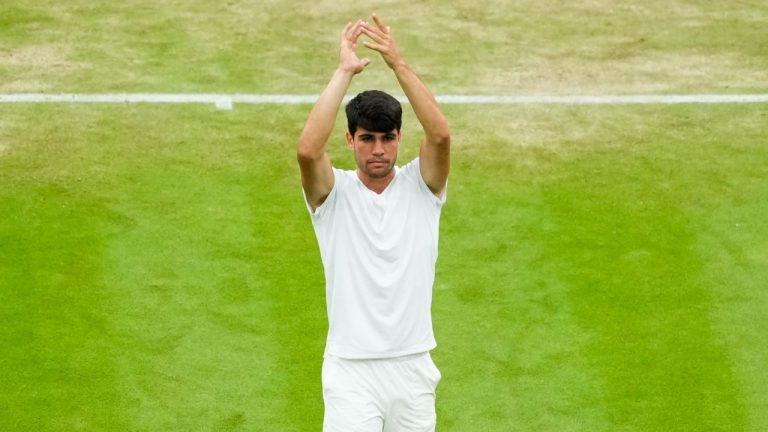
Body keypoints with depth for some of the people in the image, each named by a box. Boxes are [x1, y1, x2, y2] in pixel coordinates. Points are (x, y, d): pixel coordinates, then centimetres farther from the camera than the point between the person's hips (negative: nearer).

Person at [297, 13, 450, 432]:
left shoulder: (420, 186, 3)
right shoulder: (334, 193, -1)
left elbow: (440, 135, -17)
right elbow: (307, 150, -23)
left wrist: (398, 63, -22)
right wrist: (344, 71, -20)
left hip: (413, 368, 2)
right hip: (350, 369, -2)